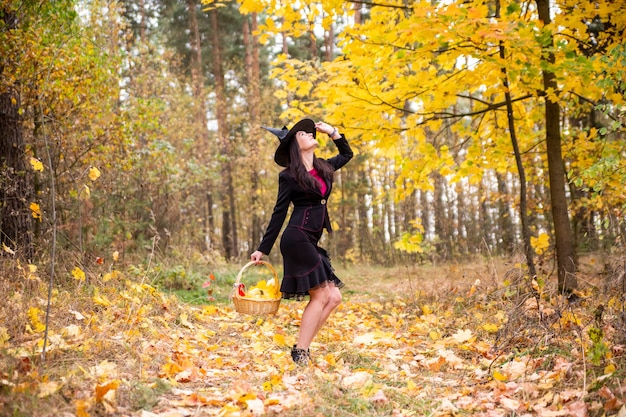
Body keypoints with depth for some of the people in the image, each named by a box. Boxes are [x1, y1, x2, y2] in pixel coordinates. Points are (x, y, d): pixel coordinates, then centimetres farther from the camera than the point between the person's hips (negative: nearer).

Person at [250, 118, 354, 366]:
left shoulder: (323, 168, 17)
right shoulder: (289, 176, -3)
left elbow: (347, 154, 35)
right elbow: (279, 213, -2)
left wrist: (332, 131, 23)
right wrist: (263, 249, -3)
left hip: (309, 243, 8)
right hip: (297, 239, -8)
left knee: (333, 298, 2)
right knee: (321, 296, -9)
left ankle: (302, 348, 7)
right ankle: (301, 353, -3)